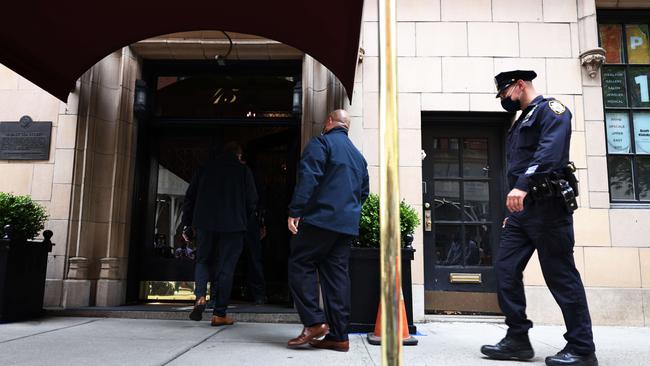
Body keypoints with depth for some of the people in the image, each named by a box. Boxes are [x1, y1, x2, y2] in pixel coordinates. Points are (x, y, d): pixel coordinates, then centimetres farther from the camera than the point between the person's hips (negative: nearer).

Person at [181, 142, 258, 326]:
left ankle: (200, 297, -6)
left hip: (205, 223, 2)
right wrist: (243, 219, 16)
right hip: (233, 225, -2)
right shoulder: (243, 170, 2)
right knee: (226, 267, 4)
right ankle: (219, 314, 7)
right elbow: (252, 200, -1)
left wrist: (187, 224, 14)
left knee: (203, 260, 18)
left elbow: (189, 198, 9)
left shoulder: (205, 168, 10)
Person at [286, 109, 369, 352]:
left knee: (300, 265, 1)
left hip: (321, 219, -7)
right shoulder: (358, 155, 23)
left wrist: (295, 211, -16)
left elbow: (308, 177, -13)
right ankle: (338, 336, 6)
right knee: (337, 274, 6)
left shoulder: (321, 143, 0)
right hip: (348, 225, 7)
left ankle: (314, 322, -9)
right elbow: (364, 193, 25)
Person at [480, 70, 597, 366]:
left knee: (561, 276, -4)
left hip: (547, 206, -9)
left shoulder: (550, 109, -3)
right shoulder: (521, 122, 25)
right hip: (522, 209, 9)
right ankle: (518, 340, 10)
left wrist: (523, 186, -33)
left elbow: (551, 150, -22)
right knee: (505, 269, 3)